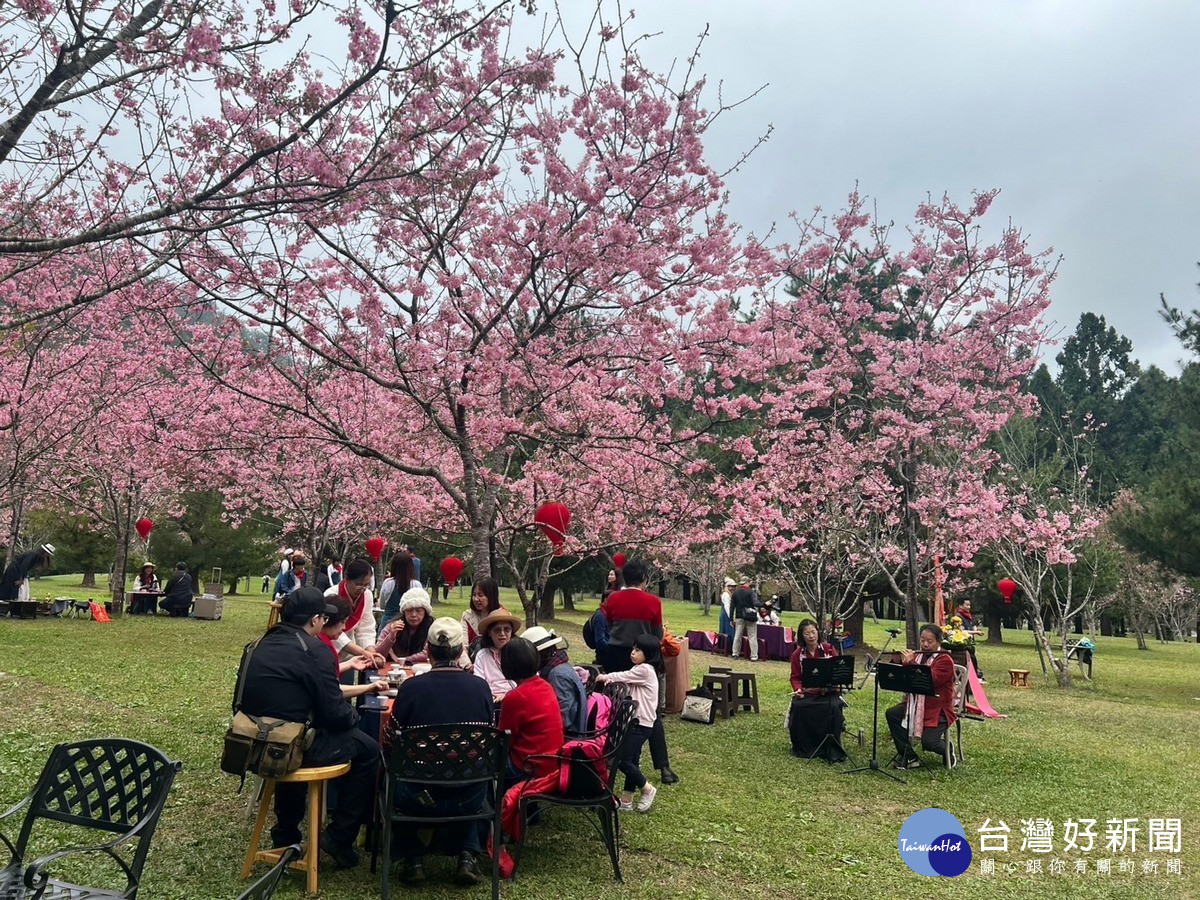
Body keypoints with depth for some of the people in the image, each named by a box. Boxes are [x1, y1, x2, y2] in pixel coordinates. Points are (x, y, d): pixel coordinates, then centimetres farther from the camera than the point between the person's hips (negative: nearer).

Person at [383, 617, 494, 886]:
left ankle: (412, 859, 22)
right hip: (469, 798, 2)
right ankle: (467, 856, 21)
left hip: (420, 798, -1)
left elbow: (389, 741, 0)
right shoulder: (480, 687, -6)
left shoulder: (411, 688, -14)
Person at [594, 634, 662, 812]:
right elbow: (625, 680, 7)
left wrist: (605, 677, 6)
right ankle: (627, 799, 18)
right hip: (636, 721, 10)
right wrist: (611, 680, -13)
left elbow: (623, 676, -9)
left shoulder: (645, 670, -16)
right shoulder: (639, 670, 14)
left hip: (641, 724, -10)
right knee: (631, 760, 12)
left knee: (622, 760, -10)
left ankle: (647, 789, 7)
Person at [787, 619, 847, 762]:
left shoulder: (828, 649, 1)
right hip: (806, 693, 1)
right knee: (798, 706, -28)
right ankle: (802, 748, -7)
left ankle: (834, 752, -17)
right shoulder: (797, 654, 4)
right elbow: (795, 677, 6)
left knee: (834, 707, -31)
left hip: (828, 692, -1)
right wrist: (798, 690, -14)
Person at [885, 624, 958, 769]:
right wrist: (902, 663, -5)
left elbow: (930, 680, -27)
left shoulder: (945, 660, -12)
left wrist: (910, 663, -26)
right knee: (891, 714, -14)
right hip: (914, 704, 7)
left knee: (927, 742, -22)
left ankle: (948, 748, 16)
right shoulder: (917, 655, 10)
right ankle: (909, 757, -5)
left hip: (937, 709, -7)